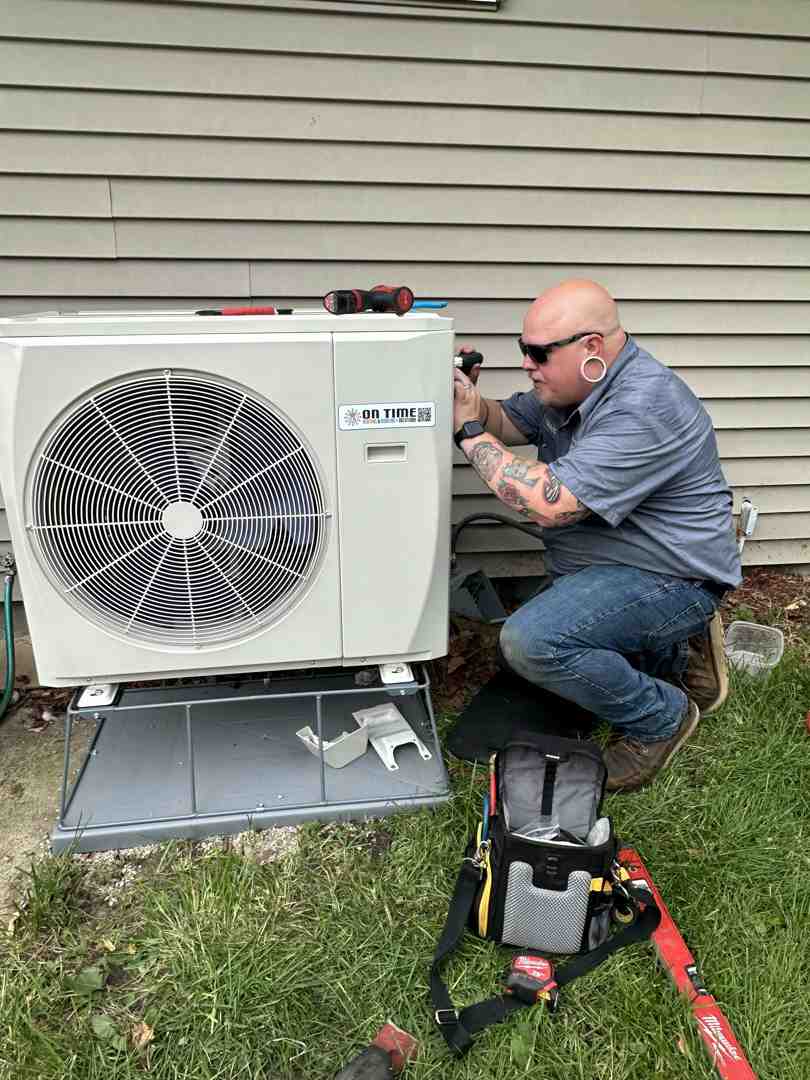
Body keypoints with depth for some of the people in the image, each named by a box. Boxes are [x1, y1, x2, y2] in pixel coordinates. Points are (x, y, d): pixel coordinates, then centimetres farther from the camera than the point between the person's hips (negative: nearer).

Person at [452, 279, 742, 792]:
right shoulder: (574, 384, 2)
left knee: (532, 640, -28)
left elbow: (550, 504, -34)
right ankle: (676, 656, 25)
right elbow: (507, 421, 12)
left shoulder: (644, 408, -29)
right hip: (606, 569, 10)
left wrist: (469, 431, -26)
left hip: (670, 579, -10)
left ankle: (660, 719, -3)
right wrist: (470, 398, -11)